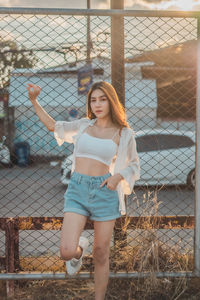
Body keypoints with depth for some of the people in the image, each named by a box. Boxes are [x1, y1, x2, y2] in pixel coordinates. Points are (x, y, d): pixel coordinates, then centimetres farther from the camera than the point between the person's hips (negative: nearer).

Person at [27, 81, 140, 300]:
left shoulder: (124, 134, 4)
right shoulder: (84, 125, 10)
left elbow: (133, 166, 13)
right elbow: (53, 126, 22)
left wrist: (118, 176, -8)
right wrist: (34, 101, 14)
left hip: (104, 192, -1)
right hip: (77, 190, 1)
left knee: (101, 255, 6)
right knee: (67, 253, -12)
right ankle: (80, 249, 26)